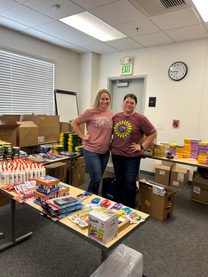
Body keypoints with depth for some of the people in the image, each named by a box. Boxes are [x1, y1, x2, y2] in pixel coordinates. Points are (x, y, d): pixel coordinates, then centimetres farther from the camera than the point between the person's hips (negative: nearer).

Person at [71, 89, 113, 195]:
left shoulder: (111, 114, 5)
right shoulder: (90, 112, -11)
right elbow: (74, 123, -4)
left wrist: (111, 140, 7)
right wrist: (83, 136, -10)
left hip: (105, 151, 6)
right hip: (91, 151, -5)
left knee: (97, 179, 18)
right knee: (96, 179, -3)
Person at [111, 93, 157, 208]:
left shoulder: (140, 118, -9)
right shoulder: (116, 117, 4)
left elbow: (153, 133, -6)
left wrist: (141, 146, -9)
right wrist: (112, 143, 7)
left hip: (132, 156, -4)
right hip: (116, 154, 5)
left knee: (130, 183, 1)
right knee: (119, 181, 16)